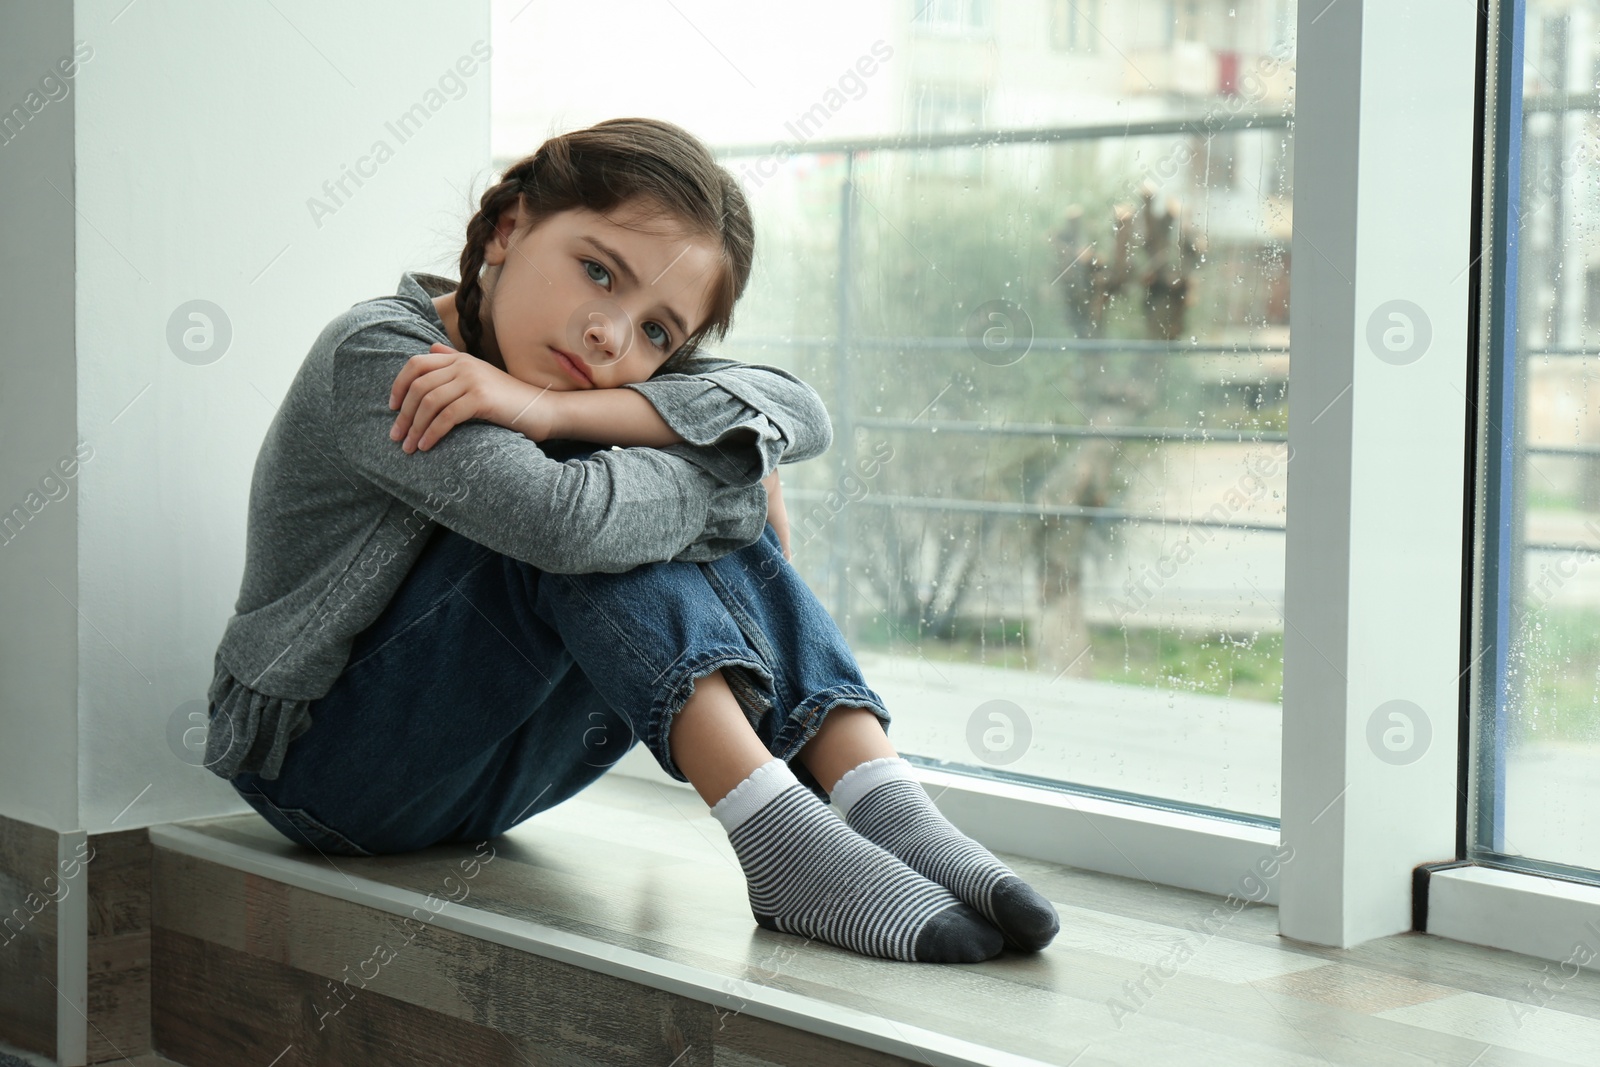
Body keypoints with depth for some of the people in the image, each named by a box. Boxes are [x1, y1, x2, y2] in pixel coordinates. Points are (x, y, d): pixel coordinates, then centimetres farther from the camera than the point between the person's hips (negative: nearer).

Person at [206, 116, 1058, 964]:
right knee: (597, 503, -28)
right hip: (322, 765, -6)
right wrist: (729, 477, -21)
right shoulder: (374, 359, -22)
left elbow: (800, 416, -19)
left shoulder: (565, 373, -1)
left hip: (476, 777, 7)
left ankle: (885, 805, -25)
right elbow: (563, 520, -39)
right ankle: (776, 836, -37)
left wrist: (553, 409, -30)